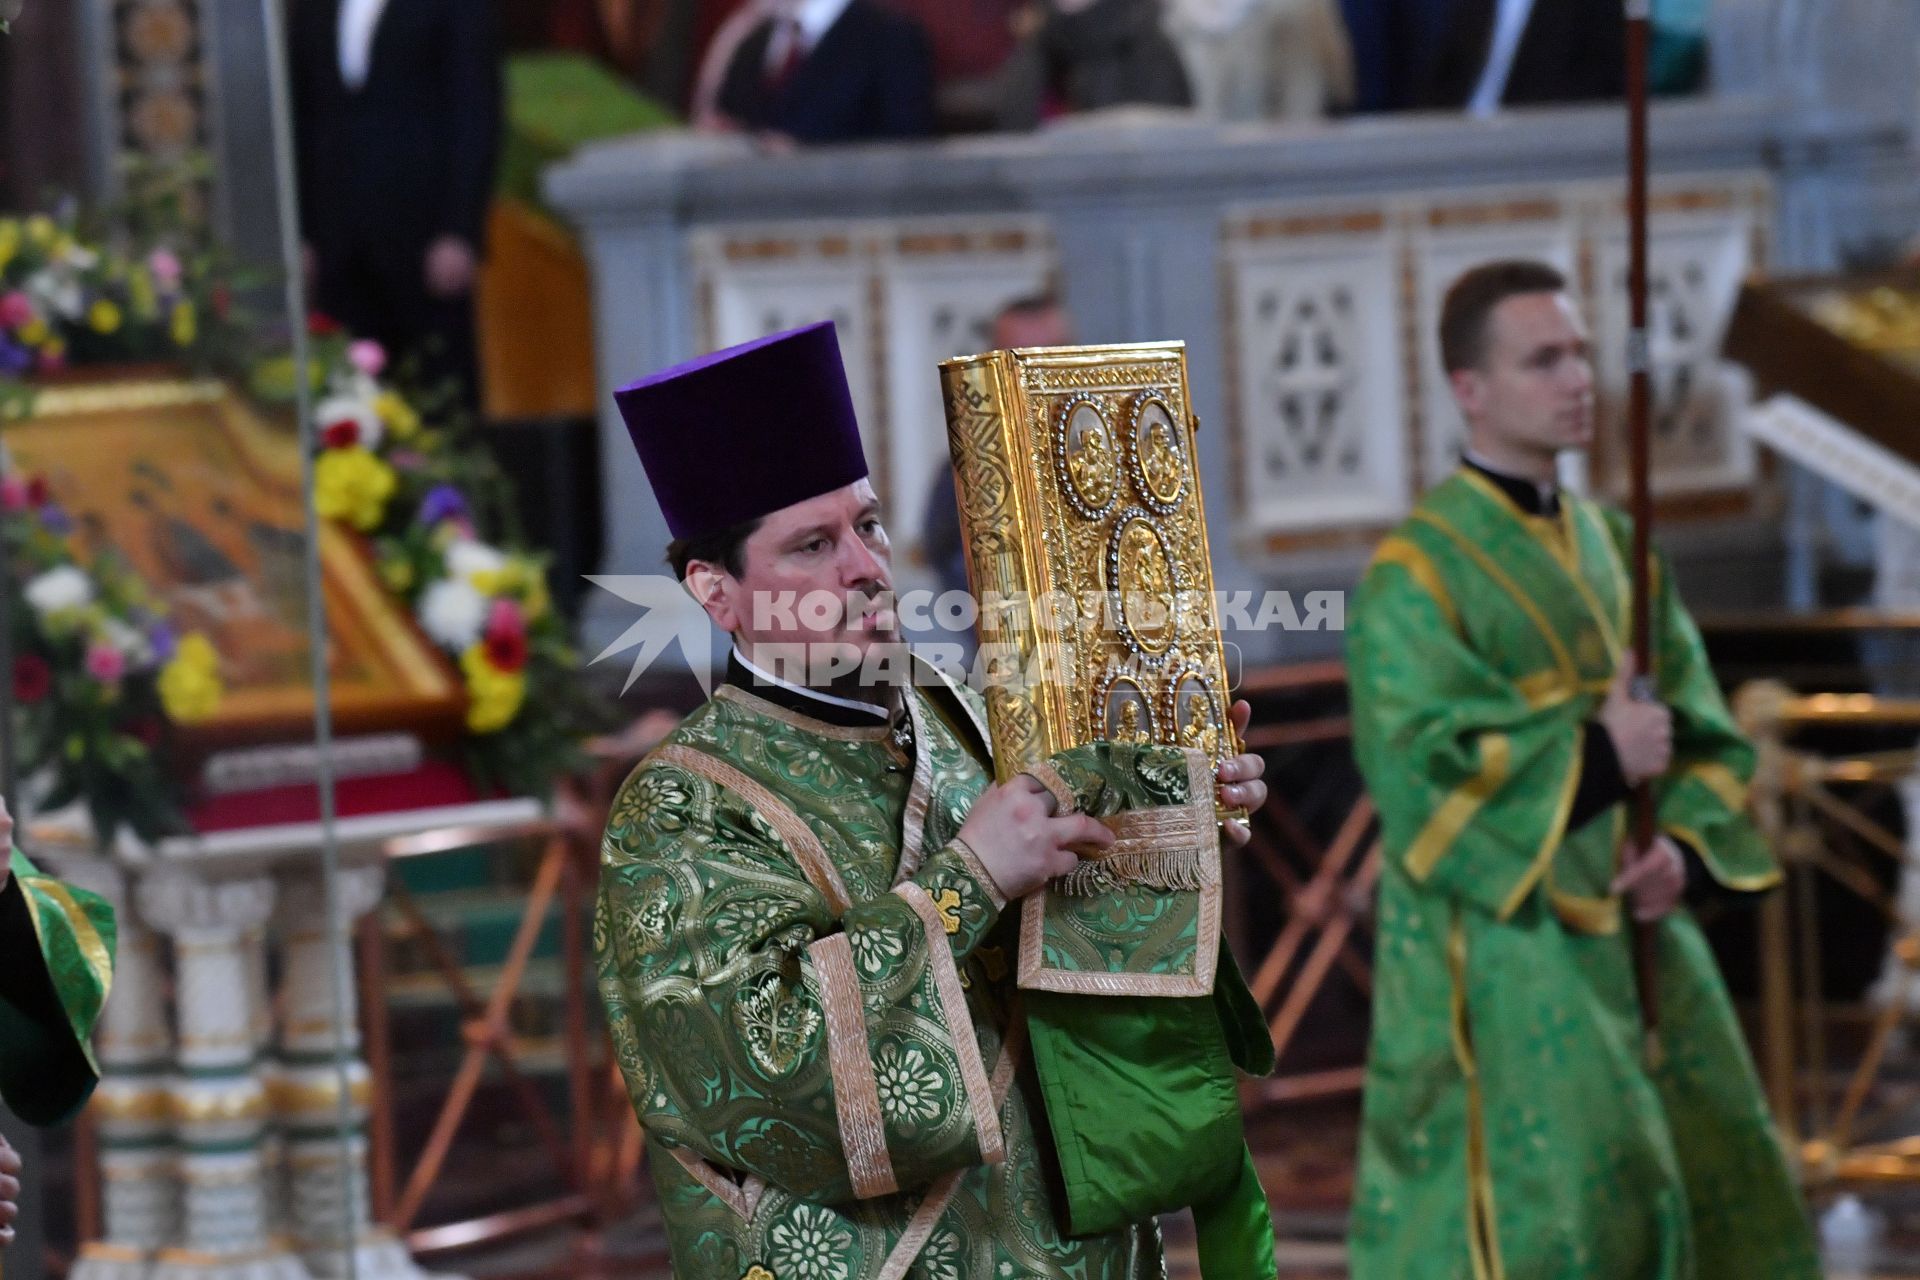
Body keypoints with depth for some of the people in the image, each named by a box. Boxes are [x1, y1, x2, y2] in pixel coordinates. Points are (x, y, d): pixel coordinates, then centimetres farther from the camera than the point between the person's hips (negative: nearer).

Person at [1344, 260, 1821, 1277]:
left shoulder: (1615, 551, 13)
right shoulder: (1415, 574, -9)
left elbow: (1707, 737, 11)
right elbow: (1422, 770, -19)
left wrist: (1686, 850, -8)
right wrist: (1594, 756, -14)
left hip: (1637, 945, 7)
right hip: (1503, 957, -7)